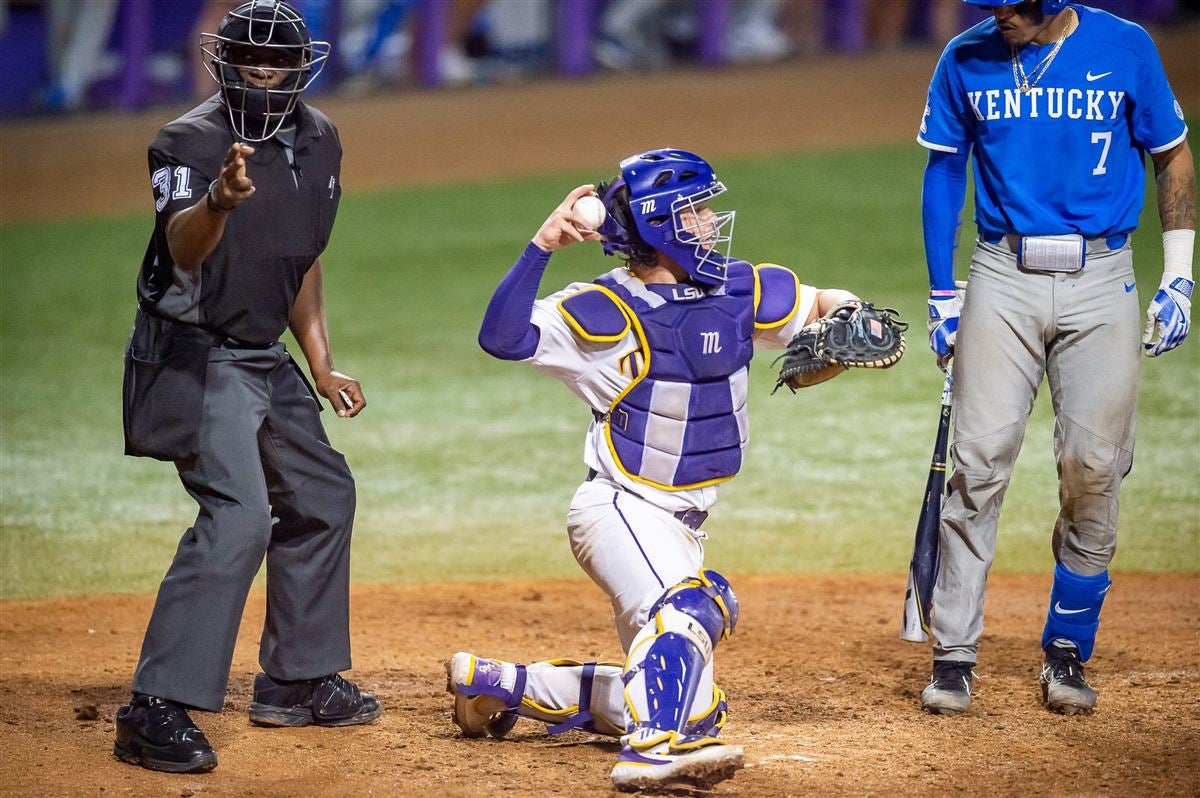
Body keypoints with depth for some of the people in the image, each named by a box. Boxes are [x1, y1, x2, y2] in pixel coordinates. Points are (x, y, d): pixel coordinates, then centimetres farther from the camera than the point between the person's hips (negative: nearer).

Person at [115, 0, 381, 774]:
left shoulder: (318, 140, 6)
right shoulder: (191, 142, -18)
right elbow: (183, 249, -36)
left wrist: (322, 367, 17)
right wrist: (218, 200, -58)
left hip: (264, 357, 9)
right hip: (194, 355, -9)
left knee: (322, 494, 18)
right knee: (238, 516, -23)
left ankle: (297, 681, 32)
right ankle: (157, 710, -25)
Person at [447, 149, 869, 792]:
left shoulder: (739, 291, 2)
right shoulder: (607, 311, -16)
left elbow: (824, 302, 16)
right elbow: (502, 337, -27)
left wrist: (850, 317, -8)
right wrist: (541, 246, -36)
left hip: (681, 524, 7)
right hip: (618, 511, -7)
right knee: (690, 605, -36)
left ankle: (495, 684, 22)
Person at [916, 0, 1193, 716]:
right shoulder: (966, 60, 2)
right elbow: (944, 174, 10)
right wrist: (942, 296, 7)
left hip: (1102, 282, -1)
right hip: (1003, 280, 1)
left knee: (1093, 468, -3)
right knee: (979, 461, -8)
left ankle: (1068, 651, 12)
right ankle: (954, 656, -3)